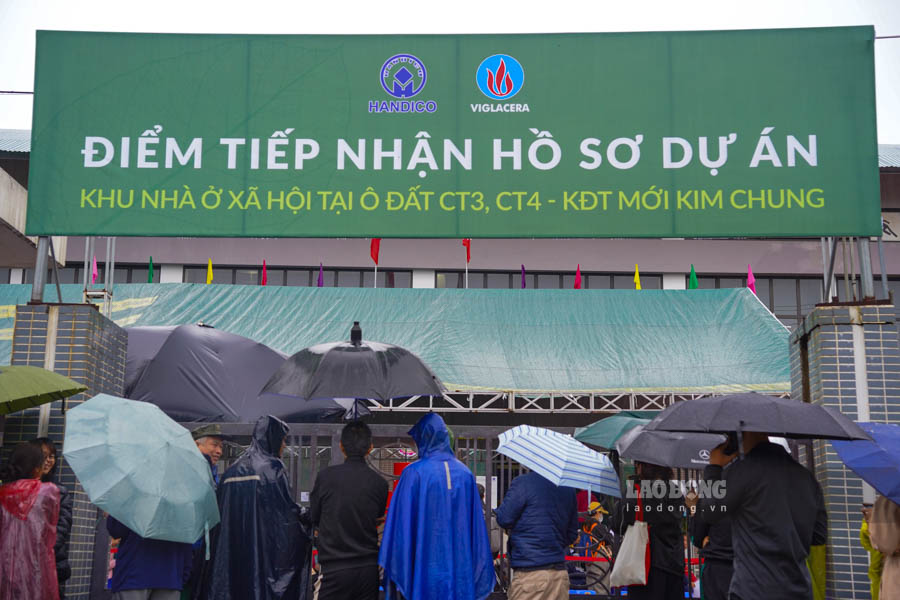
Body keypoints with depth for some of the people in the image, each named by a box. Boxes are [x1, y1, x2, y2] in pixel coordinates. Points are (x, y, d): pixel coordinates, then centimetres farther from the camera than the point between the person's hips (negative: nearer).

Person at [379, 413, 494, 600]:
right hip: (460, 568, 4)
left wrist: (396, 569, -5)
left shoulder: (414, 473, -8)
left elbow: (403, 523, -9)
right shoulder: (465, 473, 4)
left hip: (425, 568, -4)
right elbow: (476, 526, 6)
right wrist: (477, 570, 12)